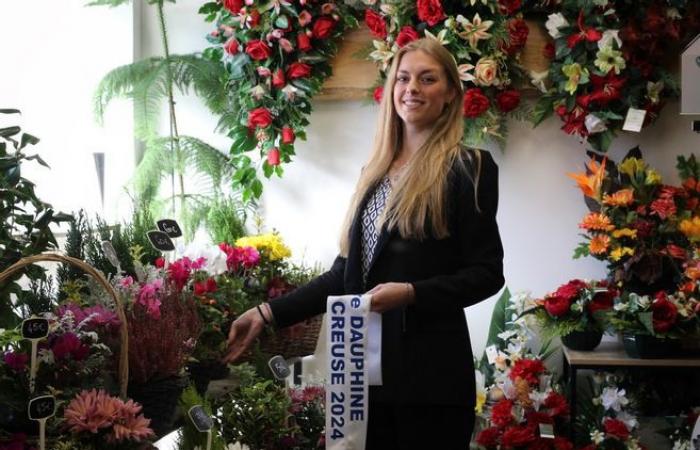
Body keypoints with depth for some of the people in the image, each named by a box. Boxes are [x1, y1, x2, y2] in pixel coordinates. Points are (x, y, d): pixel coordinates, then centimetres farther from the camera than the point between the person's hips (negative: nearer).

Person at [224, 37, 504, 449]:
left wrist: (410, 293, -21)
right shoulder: (376, 172, 14)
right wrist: (269, 312, 8)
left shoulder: (468, 169, -4)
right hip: (368, 361, 6)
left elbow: (487, 273, -6)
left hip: (430, 369, -5)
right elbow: (348, 271, 14)